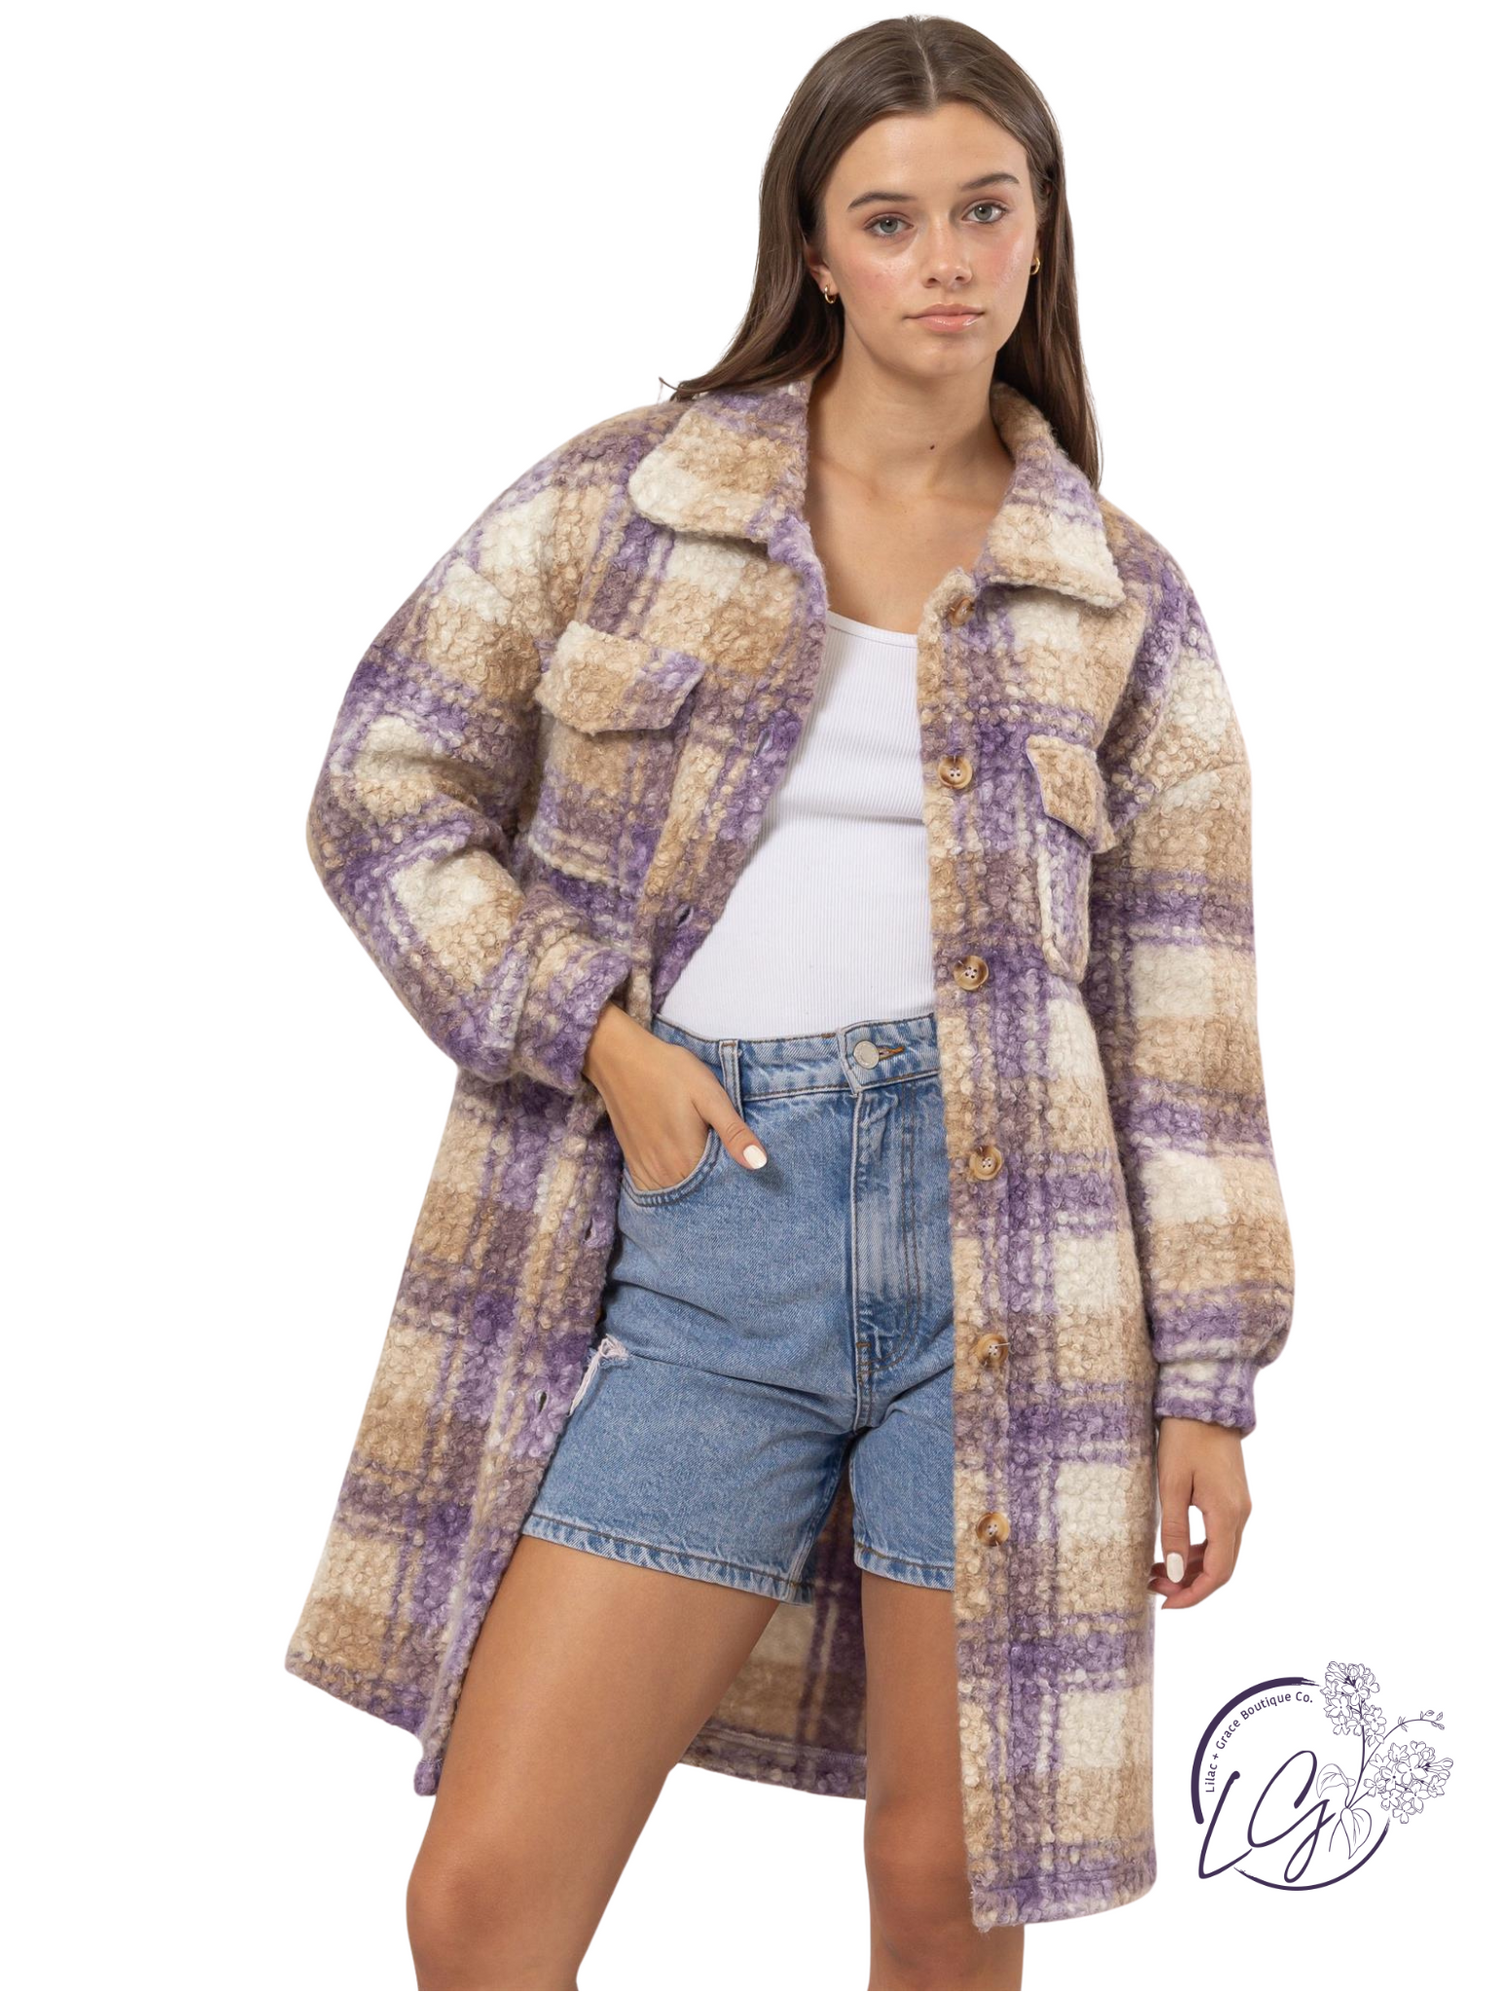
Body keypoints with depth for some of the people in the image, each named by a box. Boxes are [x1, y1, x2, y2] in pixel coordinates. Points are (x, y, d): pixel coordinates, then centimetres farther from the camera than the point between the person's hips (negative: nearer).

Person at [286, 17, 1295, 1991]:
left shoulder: (1124, 599, 9)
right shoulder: (622, 495, 6)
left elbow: (1180, 1009, 8)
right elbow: (383, 792, 7)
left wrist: (1207, 1382, 5)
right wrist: (597, 1038, -6)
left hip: (998, 1231, 1)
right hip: (687, 1235, 0)